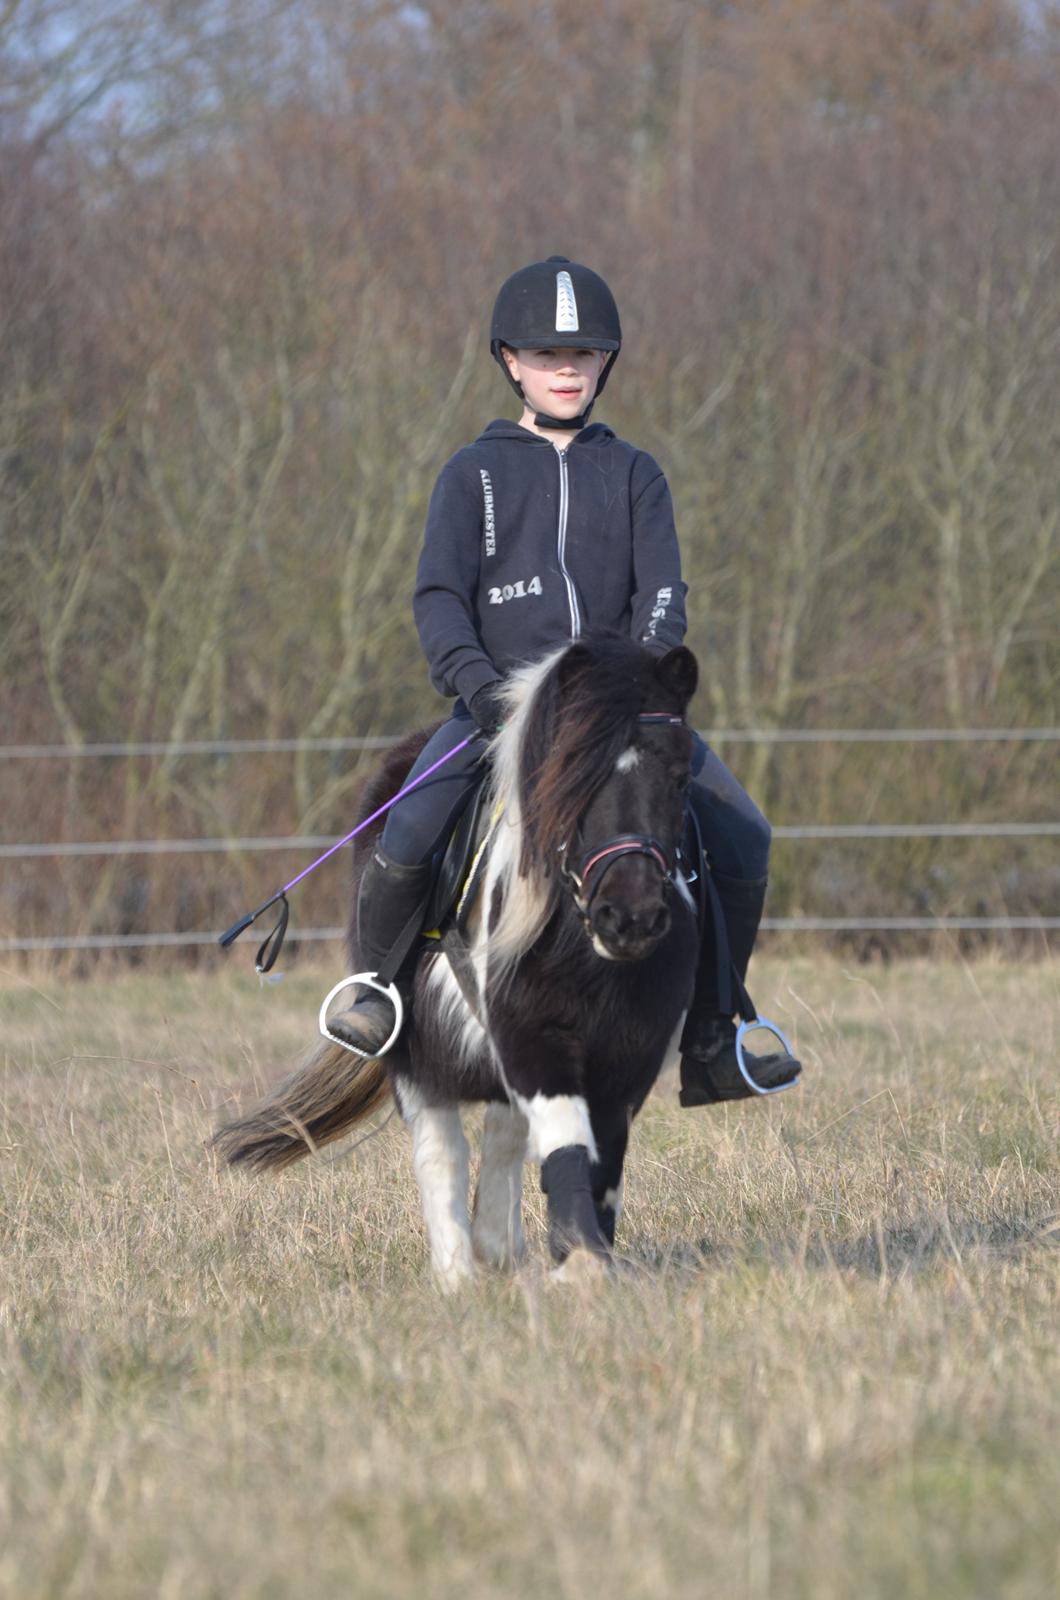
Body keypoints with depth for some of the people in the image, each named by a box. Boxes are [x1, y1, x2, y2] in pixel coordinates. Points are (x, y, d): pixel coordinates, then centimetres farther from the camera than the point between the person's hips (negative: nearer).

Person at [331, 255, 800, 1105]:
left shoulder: (634, 474, 12)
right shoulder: (475, 475, 6)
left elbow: (661, 589, 1)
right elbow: (440, 596, -2)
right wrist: (476, 684, -21)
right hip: (499, 703, -2)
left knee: (743, 835, -13)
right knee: (412, 830, -27)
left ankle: (710, 1039, 0)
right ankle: (378, 992, 1)